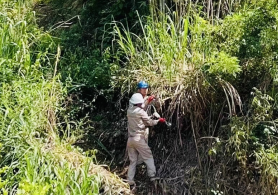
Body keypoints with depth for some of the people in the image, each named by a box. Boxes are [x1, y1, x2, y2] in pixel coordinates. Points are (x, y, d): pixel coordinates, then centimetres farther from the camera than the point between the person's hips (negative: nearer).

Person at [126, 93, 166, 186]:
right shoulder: (141, 112, -11)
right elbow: (150, 122, -3)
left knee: (133, 160, 11)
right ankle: (152, 175, 4)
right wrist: (159, 120, 14)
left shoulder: (129, 111, 7)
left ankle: (130, 180, 8)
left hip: (130, 139, 6)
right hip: (139, 139, -6)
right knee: (148, 157, 7)